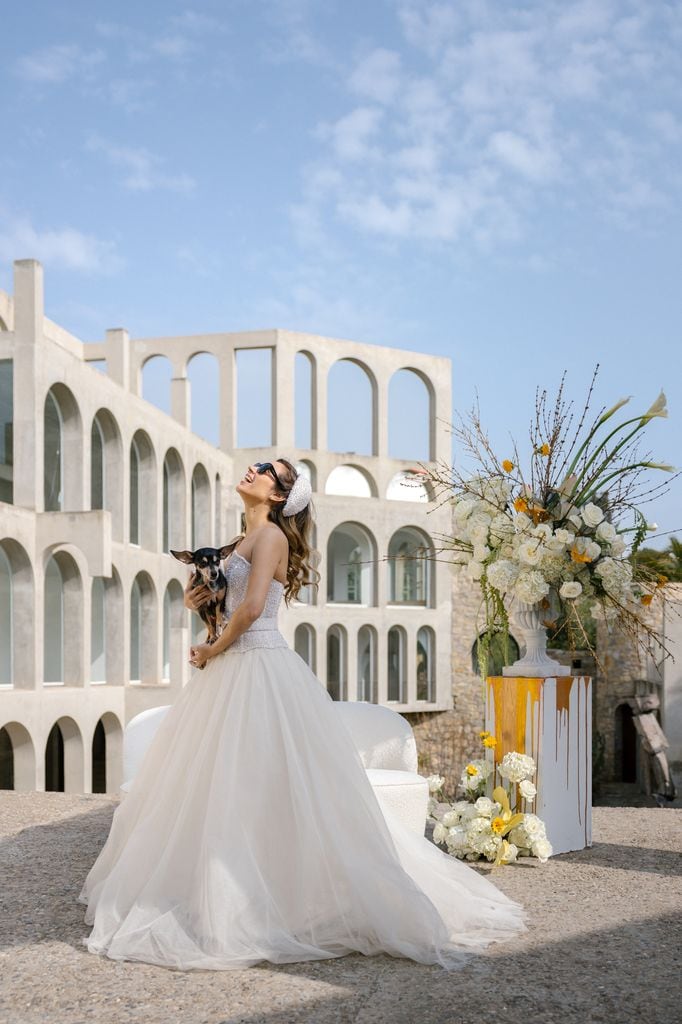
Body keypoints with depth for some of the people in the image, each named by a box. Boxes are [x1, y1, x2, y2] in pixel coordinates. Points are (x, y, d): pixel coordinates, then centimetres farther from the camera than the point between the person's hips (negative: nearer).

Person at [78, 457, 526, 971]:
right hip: (234, 671, 10)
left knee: (265, 789, -6)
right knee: (220, 787, 11)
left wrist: (212, 652, -10)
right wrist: (204, 599, 3)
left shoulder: (270, 534, -10)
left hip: (261, 673, -10)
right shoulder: (246, 540, 18)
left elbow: (251, 608, -22)